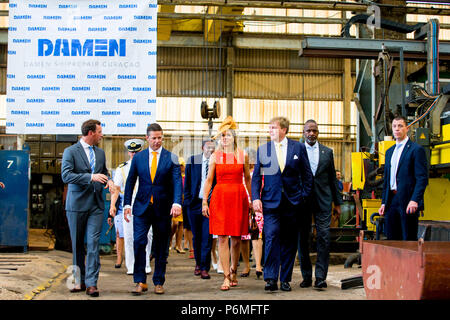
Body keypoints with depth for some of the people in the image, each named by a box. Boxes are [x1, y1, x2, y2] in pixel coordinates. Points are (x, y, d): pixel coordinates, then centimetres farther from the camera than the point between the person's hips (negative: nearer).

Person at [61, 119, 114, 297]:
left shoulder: (100, 153, 14)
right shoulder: (70, 152, -3)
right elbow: (66, 176, -14)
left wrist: (108, 180, 4)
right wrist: (91, 177, -23)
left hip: (96, 204, 3)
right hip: (77, 204, -3)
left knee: (93, 243, -6)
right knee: (77, 244, 7)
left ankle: (91, 283, -6)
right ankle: (79, 280, 18)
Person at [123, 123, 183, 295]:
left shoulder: (171, 158, 1)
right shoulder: (138, 157, 7)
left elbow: (177, 182, -8)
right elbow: (130, 182, 10)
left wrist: (177, 203, -22)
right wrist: (127, 204, 2)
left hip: (163, 209, -1)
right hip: (142, 207, 1)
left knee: (161, 247, 6)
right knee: (139, 242, -10)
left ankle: (159, 282, 16)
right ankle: (140, 282, -1)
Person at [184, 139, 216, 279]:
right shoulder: (192, 161, 4)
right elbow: (187, 182, 8)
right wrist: (187, 200, 1)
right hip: (195, 203, 2)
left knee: (207, 236, -7)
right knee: (196, 236, 12)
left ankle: (204, 268, 0)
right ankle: (198, 263, 31)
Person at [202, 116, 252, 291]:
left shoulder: (243, 156, 6)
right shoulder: (215, 156, 5)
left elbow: (248, 179, 11)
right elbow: (209, 180, 5)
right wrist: (204, 201, -2)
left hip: (238, 197, 1)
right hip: (220, 197, 0)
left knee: (236, 239, 5)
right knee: (222, 238, -5)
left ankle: (233, 271, 25)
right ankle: (226, 277, -2)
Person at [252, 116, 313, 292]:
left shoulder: (298, 147, 5)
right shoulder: (262, 149, 7)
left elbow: (307, 174, 7)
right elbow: (256, 176, 7)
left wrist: (304, 196, 0)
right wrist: (255, 198, -5)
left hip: (292, 202, 0)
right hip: (270, 202, 0)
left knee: (289, 241, 5)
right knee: (271, 237, -12)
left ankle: (285, 279, 14)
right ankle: (271, 279, -9)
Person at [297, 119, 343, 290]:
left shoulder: (327, 152, 11)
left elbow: (333, 178, 13)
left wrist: (337, 202, 10)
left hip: (323, 201, 1)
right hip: (301, 201, -1)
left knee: (324, 238, -6)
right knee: (302, 239, 4)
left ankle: (320, 277, -3)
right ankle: (306, 276, 15)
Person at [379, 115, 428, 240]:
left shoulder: (416, 149, -3)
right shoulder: (389, 152, 19)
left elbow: (422, 178, -10)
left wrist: (414, 200, -20)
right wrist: (384, 202, 14)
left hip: (407, 202, -7)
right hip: (391, 201, 7)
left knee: (409, 241, -4)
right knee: (391, 239, 7)